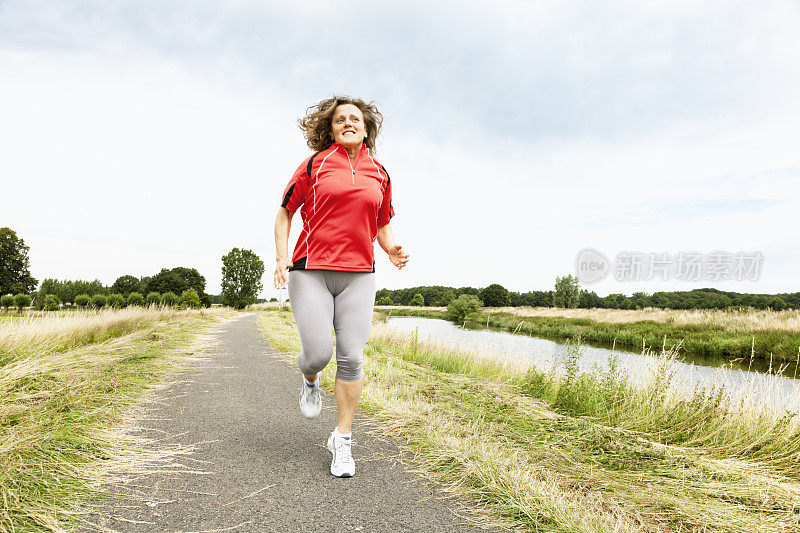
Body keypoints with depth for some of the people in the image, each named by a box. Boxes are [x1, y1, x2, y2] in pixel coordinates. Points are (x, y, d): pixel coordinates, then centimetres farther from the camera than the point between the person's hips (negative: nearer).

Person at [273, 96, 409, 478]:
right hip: (310, 273, -2)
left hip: (358, 275, 2)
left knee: (351, 357, -3)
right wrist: (282, 256, -5)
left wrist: (391, 250, 3)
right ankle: (309, 380, 30)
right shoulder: (314, 165, 4)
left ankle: (342, 440, 11)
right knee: (318, 353, -10)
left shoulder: (379, 175, 13)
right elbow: (285, 212, 9)